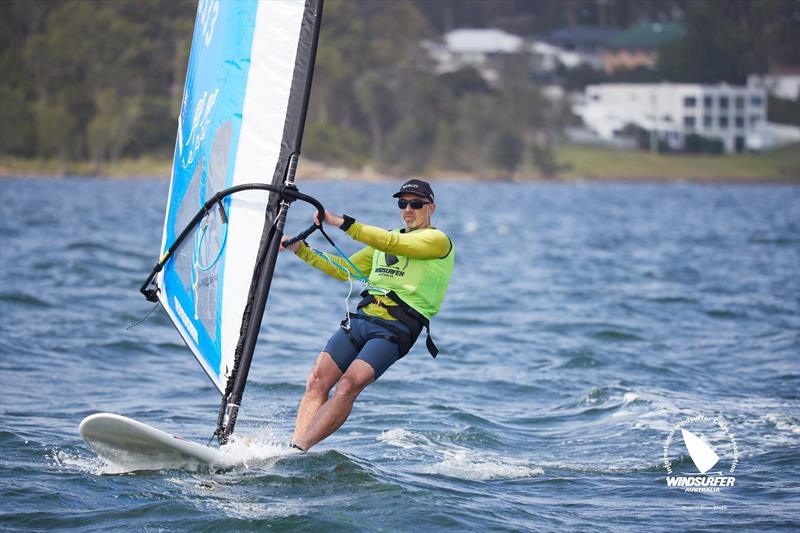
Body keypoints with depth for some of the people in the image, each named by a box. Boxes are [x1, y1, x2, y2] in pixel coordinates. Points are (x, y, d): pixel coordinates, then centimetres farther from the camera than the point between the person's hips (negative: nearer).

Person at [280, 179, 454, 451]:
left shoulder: (439, 240, 1)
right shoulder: (384, 241, 26)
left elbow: (391, 243, -13)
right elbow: (346, 270, 31)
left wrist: (341, 222, -17)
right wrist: (301, 250, 21)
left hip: (396, 329, -7)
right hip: (361, 318, 7)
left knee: (350, 384, -26)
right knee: (317, 382, -13)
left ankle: (298, 449, -30)